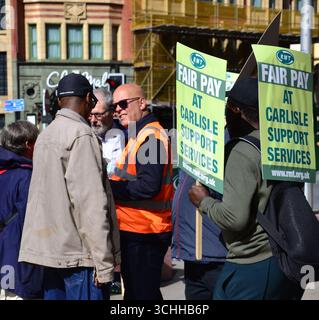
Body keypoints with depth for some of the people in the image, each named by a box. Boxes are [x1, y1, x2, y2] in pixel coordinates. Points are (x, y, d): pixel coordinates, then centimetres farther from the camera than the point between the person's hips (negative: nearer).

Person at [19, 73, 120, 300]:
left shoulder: (45, 135, 14)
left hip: (50, 247, 9)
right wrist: (103, 259, -16)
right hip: (78, 250, -9)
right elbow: (91, 202, -18)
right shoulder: (81, 134, -12)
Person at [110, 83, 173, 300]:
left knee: (142, 293, -3)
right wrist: (112, 184, 2)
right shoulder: (140, 134, 17)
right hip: (135, 229, 10)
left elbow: (148, 186, -26)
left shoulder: (150, 135, -16)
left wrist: (109, 187, -17)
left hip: (144, 235, -10)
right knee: (134, 291, 20)